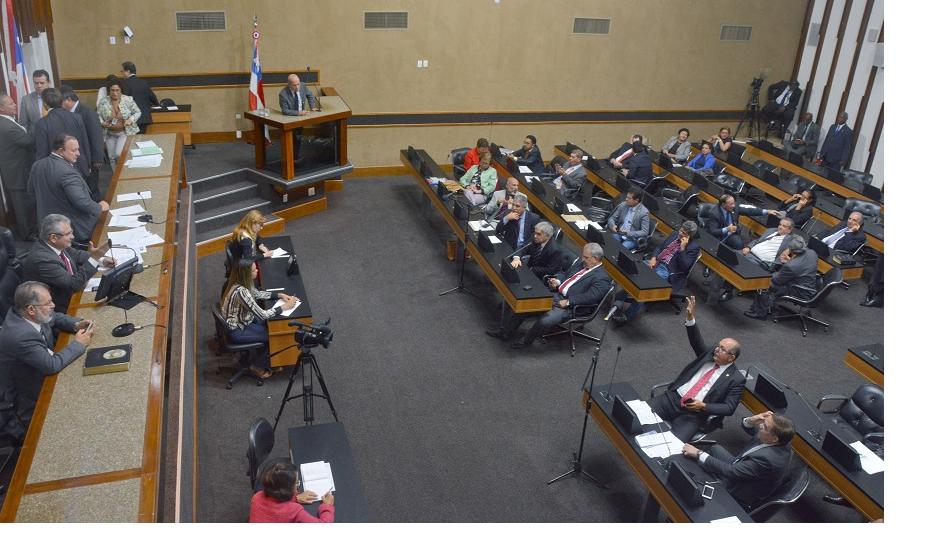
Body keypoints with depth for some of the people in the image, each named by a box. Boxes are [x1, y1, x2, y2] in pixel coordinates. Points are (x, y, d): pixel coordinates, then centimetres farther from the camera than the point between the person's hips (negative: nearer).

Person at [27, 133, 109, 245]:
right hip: (75, 229, -8)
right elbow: (81, 202, -29)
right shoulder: (67, 172, -28)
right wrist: (99, 207, -11)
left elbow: (31, 191, 14)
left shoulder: (37, 165, 0)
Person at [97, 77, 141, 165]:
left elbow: (138, 112, -1)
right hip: (110, 134, 3)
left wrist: (130, 120, -19)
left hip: (125, 132, -3)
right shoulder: (103, 102, -4)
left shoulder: (128, 100, -10)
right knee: (111, 158, 8)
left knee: (119, 154, -20)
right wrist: (102, 123, -16)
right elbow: (98, 116, 5)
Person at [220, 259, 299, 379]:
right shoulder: (241, 292, -35)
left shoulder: (242, 283, -8)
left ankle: (270, 362, 25)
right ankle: (258, 366, 19)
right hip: (237, 331, -8)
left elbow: (258, 294, 10)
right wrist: (284, 307, -21)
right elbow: (263, 315, -32)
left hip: (243, 320, 8)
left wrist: (280, 295, -1)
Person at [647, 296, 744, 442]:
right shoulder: (710, 353, 13)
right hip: (671, 398, 4)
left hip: (692, 414, -4)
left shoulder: (736, 379, -1)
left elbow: (729, 408, -5)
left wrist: (704, 407, -18)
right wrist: (690, 317, -13)